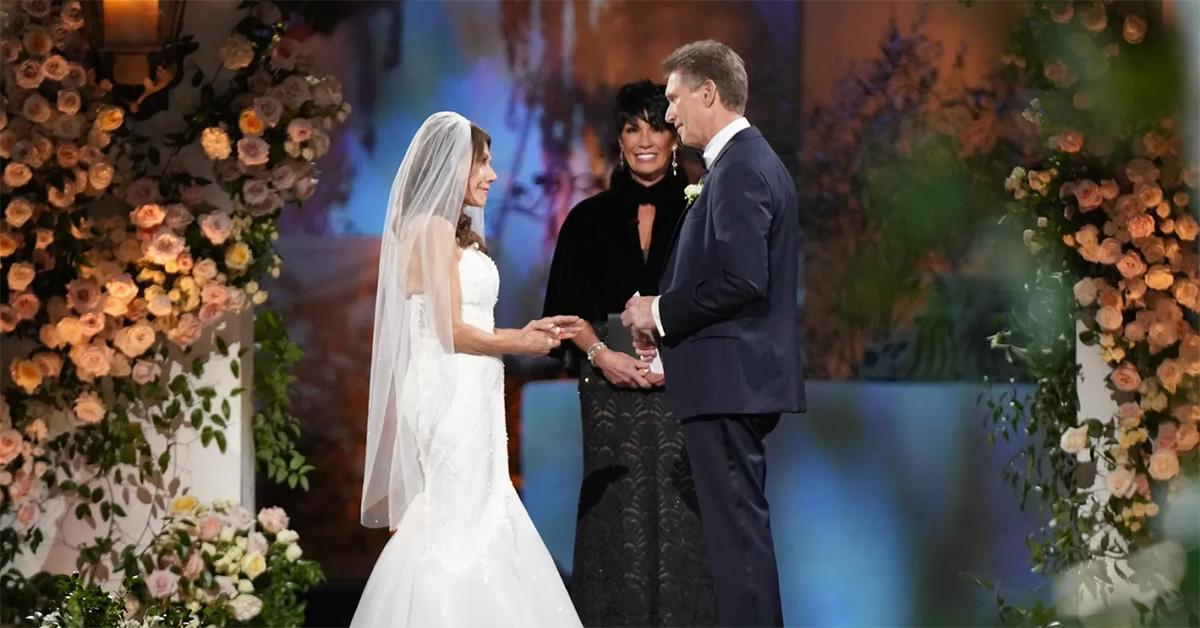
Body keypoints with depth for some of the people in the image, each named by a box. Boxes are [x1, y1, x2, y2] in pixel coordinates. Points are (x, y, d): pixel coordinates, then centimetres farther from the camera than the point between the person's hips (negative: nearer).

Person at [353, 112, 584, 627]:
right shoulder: (433, 229, -10)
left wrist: (527, 331, 7)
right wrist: (519, 344, -4)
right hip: (447, 399, -9)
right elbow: (450, 332, -15)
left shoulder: (456, 233, 17)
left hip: (468, 403, 9)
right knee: (452, 527, -8)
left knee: (476, 524, 6)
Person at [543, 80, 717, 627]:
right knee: (617, 513, -1)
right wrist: (602, 355, -8)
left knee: (679, 514, -6)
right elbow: (566, 307, 8)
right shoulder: (591, 219, 10)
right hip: (611, 386, 1)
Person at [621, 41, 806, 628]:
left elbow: (741, 279, -24)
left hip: (728, 380, -11)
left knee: (737, 529, -9)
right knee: (742, 526, 14)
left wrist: (660, 312, -13)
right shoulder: (750, 160, 17)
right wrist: (665, 320, 11)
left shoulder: (741, 168, -14)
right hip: (743, 380, 11)